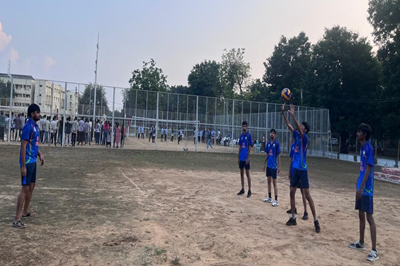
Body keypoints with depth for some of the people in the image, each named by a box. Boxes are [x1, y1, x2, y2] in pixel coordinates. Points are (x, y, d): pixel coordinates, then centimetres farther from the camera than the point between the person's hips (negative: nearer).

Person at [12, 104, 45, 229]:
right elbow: (23, 147, -20)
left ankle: (25, 211, 32)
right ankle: (17, 219, -1)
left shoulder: (35, 126, 11)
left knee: (31, 186, 18)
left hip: (33, 161, 9)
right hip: (27, 162, -9)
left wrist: (39, 155, 12)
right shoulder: (28, 126, -18)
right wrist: (23, 166, -21)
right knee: (25, 188, -7)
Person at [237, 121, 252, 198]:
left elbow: (250, 147, -10)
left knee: (247, 174, -2)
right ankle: (242, 189, 21)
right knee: (242, 173, 11)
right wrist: (238, 158, 11)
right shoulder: (241, 136, 10)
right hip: (241, 158, 6)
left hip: (246, 158, -6)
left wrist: (248, 158, -14)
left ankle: (249, 190, 4)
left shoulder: (249, 135, -7)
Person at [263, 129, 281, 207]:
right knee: (269, 181, 14)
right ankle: (269, 197, 27)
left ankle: (276, 200, 3)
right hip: (268, 165, 6)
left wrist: (279, 166, -12)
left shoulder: (277, 143, -10)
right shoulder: (268, 143, 7)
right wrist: (264, 164, 14)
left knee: (274, 182, -3)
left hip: (274, 166, -6)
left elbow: (279, 155, -9)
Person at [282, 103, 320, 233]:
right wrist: (283, 113, -1)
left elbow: (299, 128, -28)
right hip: (295, 169, 8)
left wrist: (293, 115, -32)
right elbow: (288, 125, 7)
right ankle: (293, 218, 20)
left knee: (307, 195, -6)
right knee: (292, 193, 10)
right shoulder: (296, 136, 9)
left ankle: (316, 221, 2)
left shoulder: (305, 138, -10)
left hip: (302, 169, -8)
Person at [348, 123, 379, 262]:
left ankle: (374, 251, -1)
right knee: (361, 215, 17)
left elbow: (368, 170, -20)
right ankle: (361, 243, 30)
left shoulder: (369, 148, -15)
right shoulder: (362, 148, 13)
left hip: (366, 189, -9)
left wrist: (361, 188, -22)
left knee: (369, 217, -6)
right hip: (361, 188, 9)